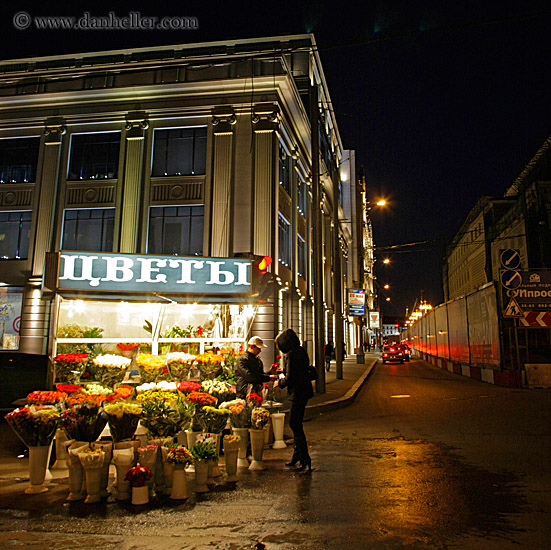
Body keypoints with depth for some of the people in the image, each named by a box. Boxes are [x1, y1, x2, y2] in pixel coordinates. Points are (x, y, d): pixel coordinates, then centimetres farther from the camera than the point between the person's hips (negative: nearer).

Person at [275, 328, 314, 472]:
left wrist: (279, 382, -4)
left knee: (295, 425, -2)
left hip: (297, 394, -10)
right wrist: (283, 371, 22)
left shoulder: (291, 354, -19)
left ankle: (305, 459, 4)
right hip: (303, 391, 10)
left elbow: (289, 378, -21)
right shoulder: (301, 351, 9)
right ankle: (297, 456, 27)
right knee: (295, 424, 17)